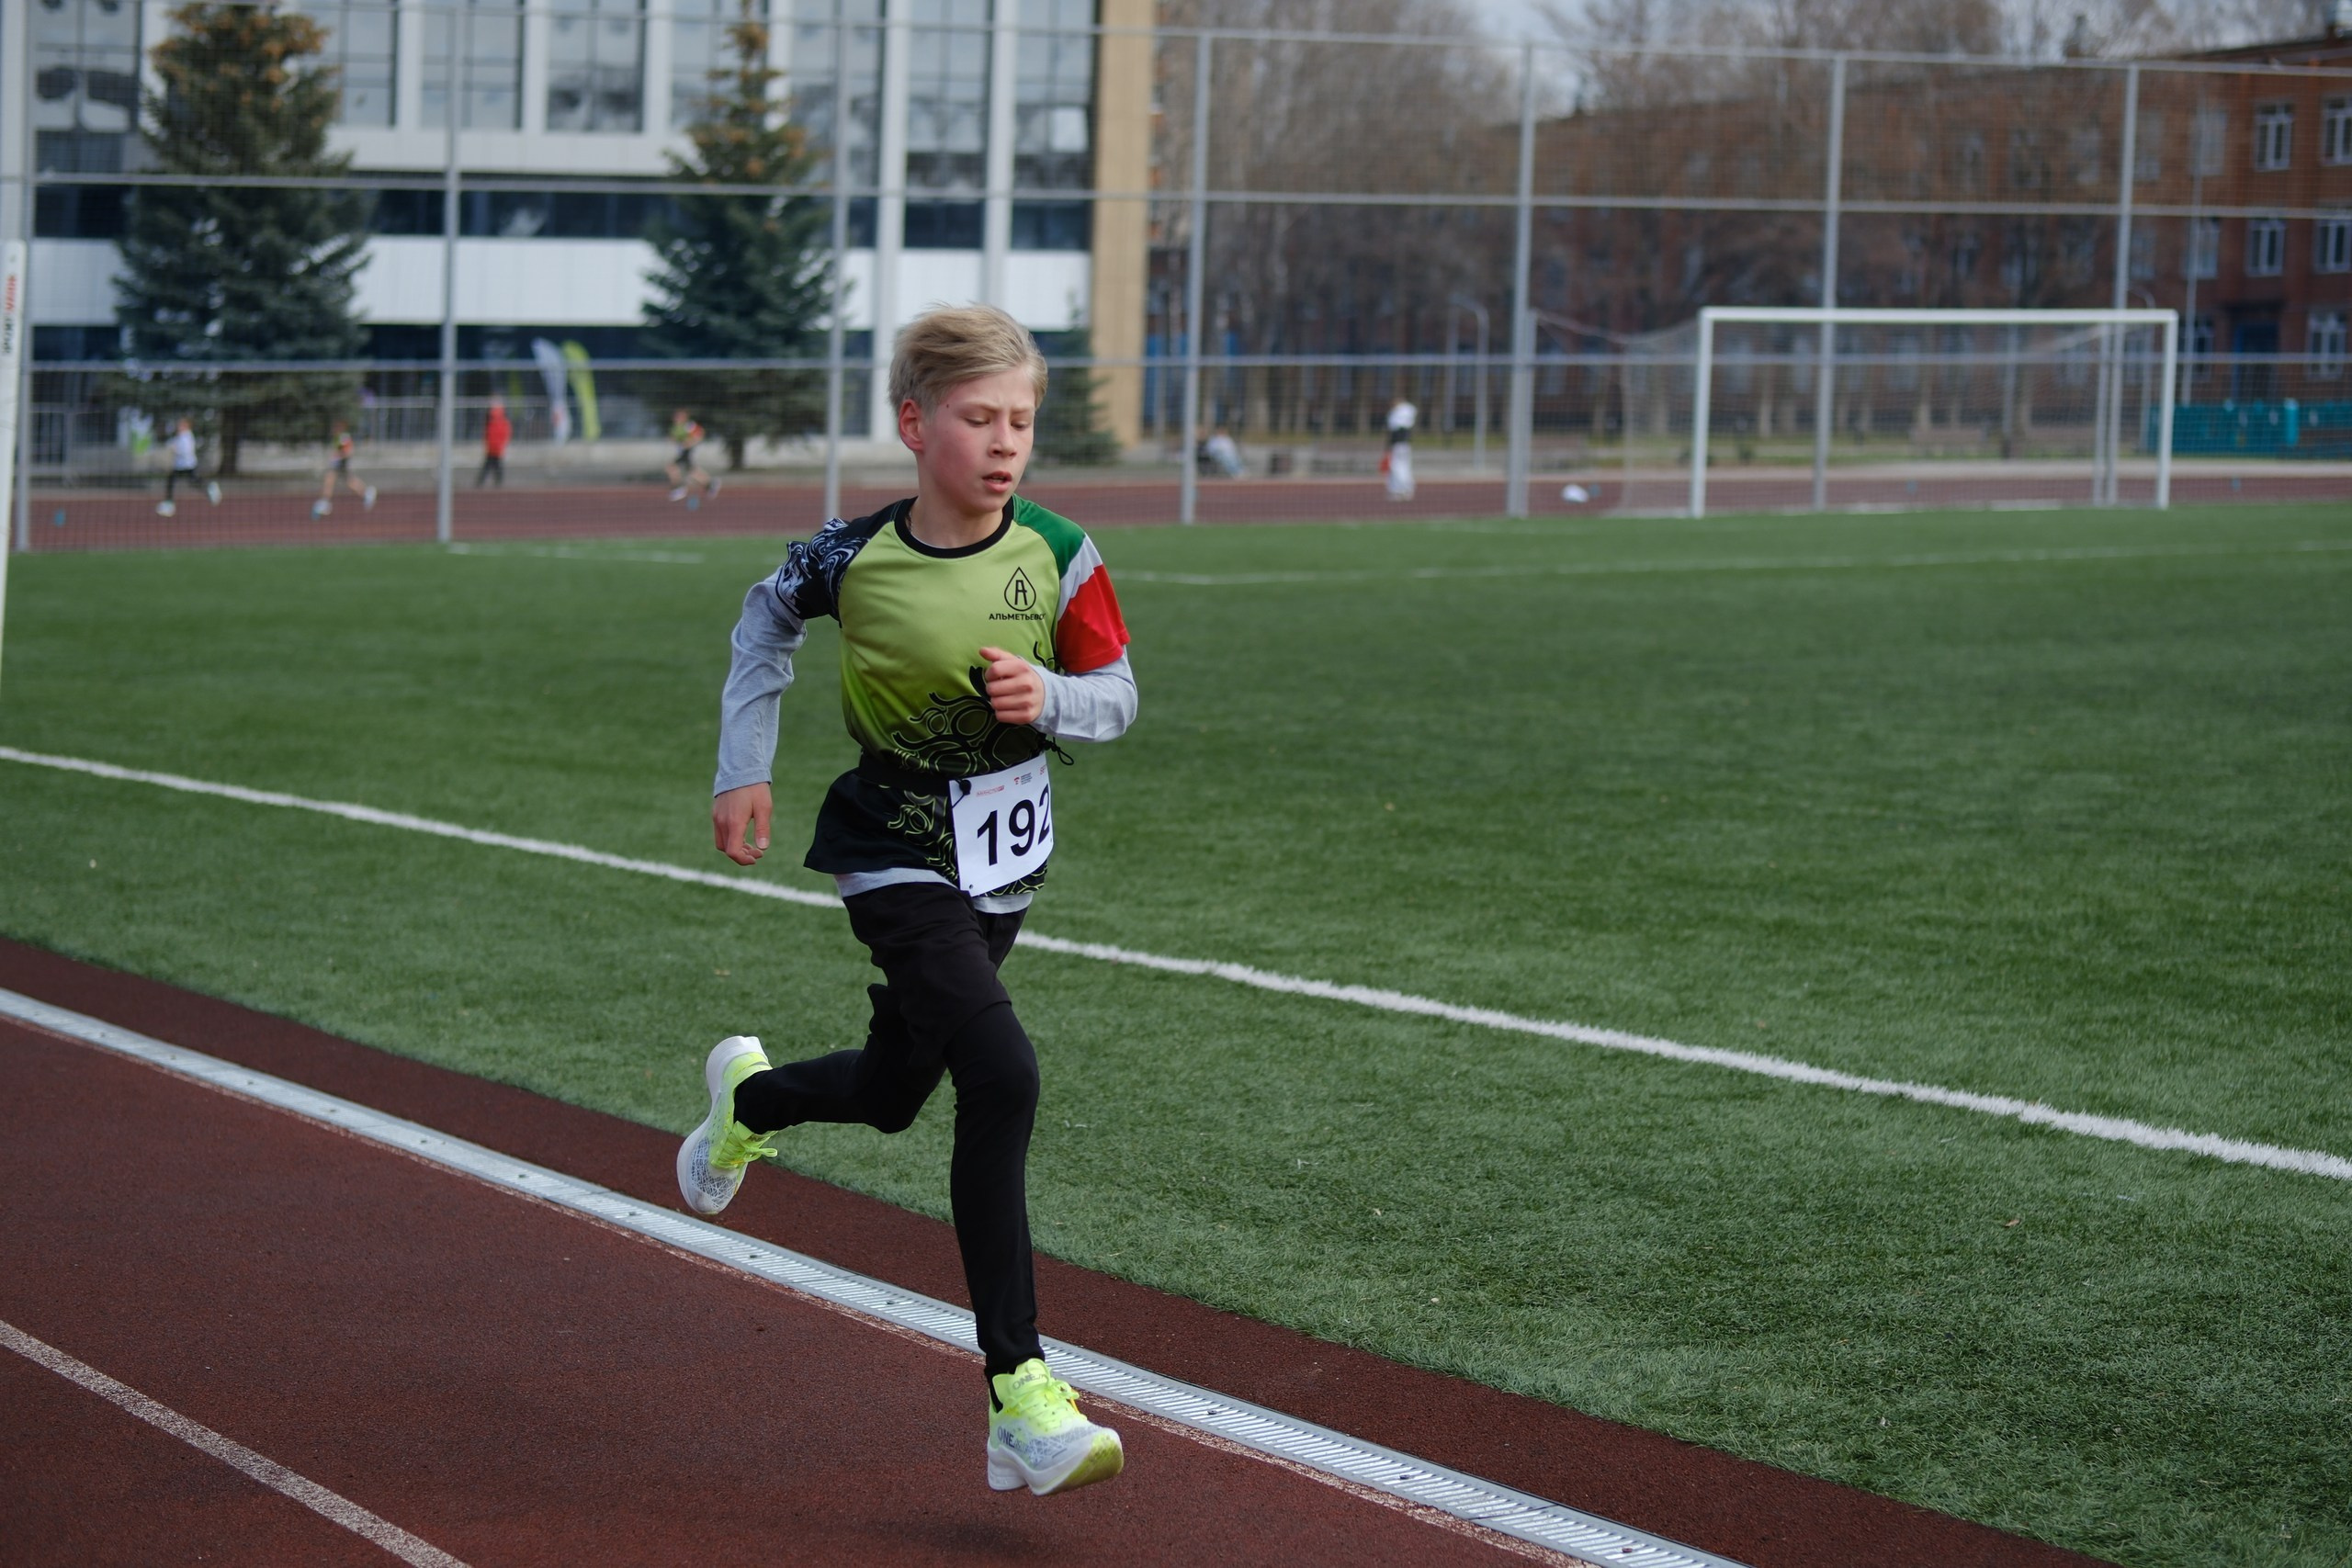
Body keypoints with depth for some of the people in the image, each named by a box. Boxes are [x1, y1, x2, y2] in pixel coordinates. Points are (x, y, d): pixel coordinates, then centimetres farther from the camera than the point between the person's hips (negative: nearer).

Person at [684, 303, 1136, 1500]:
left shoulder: (1057, 558, -11)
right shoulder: (856, 558, -15)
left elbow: (1117, 697, -1)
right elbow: (768, 618, 6)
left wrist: (1048, 696, -23)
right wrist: (744, 767, 4)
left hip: (1003, 857, 4)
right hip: (893, 851, -4)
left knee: (893, 1094, 19)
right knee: (1001, 1077, -23)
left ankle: (748, 1099, 56)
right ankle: (1018, 1399, -21)